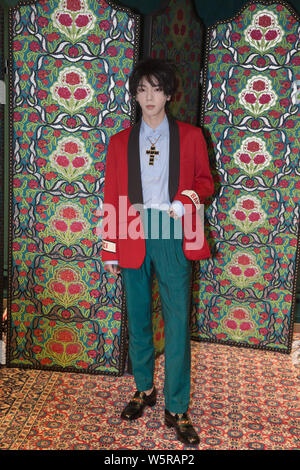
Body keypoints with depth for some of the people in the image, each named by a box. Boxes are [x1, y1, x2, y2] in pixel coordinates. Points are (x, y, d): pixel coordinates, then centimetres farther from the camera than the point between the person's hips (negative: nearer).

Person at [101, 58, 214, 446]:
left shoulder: (190, 136, 7)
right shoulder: (120, 142, 10)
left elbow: (205, 181, 9)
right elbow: (111, 198, 7)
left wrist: (184, 203, -14)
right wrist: (110, 251, 3)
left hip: (173, 238, -2)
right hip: (134, 239, 2)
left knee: (177, 323, -1)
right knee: (137, 320, 12)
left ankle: (176, 410, 11)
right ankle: (144, 389, 31)